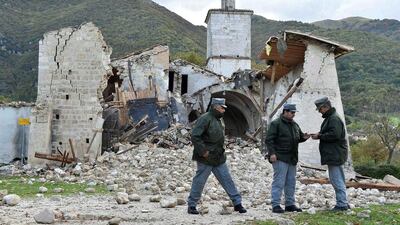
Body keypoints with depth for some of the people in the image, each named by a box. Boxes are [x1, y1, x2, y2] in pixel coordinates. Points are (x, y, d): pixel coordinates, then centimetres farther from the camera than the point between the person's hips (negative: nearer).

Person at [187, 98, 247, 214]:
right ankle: (191, 206, 14)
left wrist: (220, 151, 15)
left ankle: (237, 203, 13)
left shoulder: (218, 119, 13)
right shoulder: (205, 119, -16)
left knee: (227, 180, 8)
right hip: (206, 158, -8)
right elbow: (195, 136, -23)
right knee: (199, 182, 1)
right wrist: (203, 151, -21)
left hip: (219, 158, 8)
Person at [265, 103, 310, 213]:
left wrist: (304, 137, 2)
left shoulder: (294, 125, 16)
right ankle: (275, 205, -2)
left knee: (291, 182, 12)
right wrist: (272, 153, -21)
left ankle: (290, 204, 22)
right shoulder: (276, 124, -8)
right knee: (279, 182, -7)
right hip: (280, 158, -8)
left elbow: (298, 138, 25)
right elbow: (269, 139, -13)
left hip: (292, 158, 8)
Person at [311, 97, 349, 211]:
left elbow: (334, 135, -24)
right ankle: (343, 203, 22)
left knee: (336, 179, -8)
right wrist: (319, 134, 7)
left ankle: (341, 204, -4)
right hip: (334, 154, 11)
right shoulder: (330, 117, 19)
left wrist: (319, 136, -15)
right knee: (339, 179, 15)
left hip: (334, 154, -11)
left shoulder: (334, 119, -15)